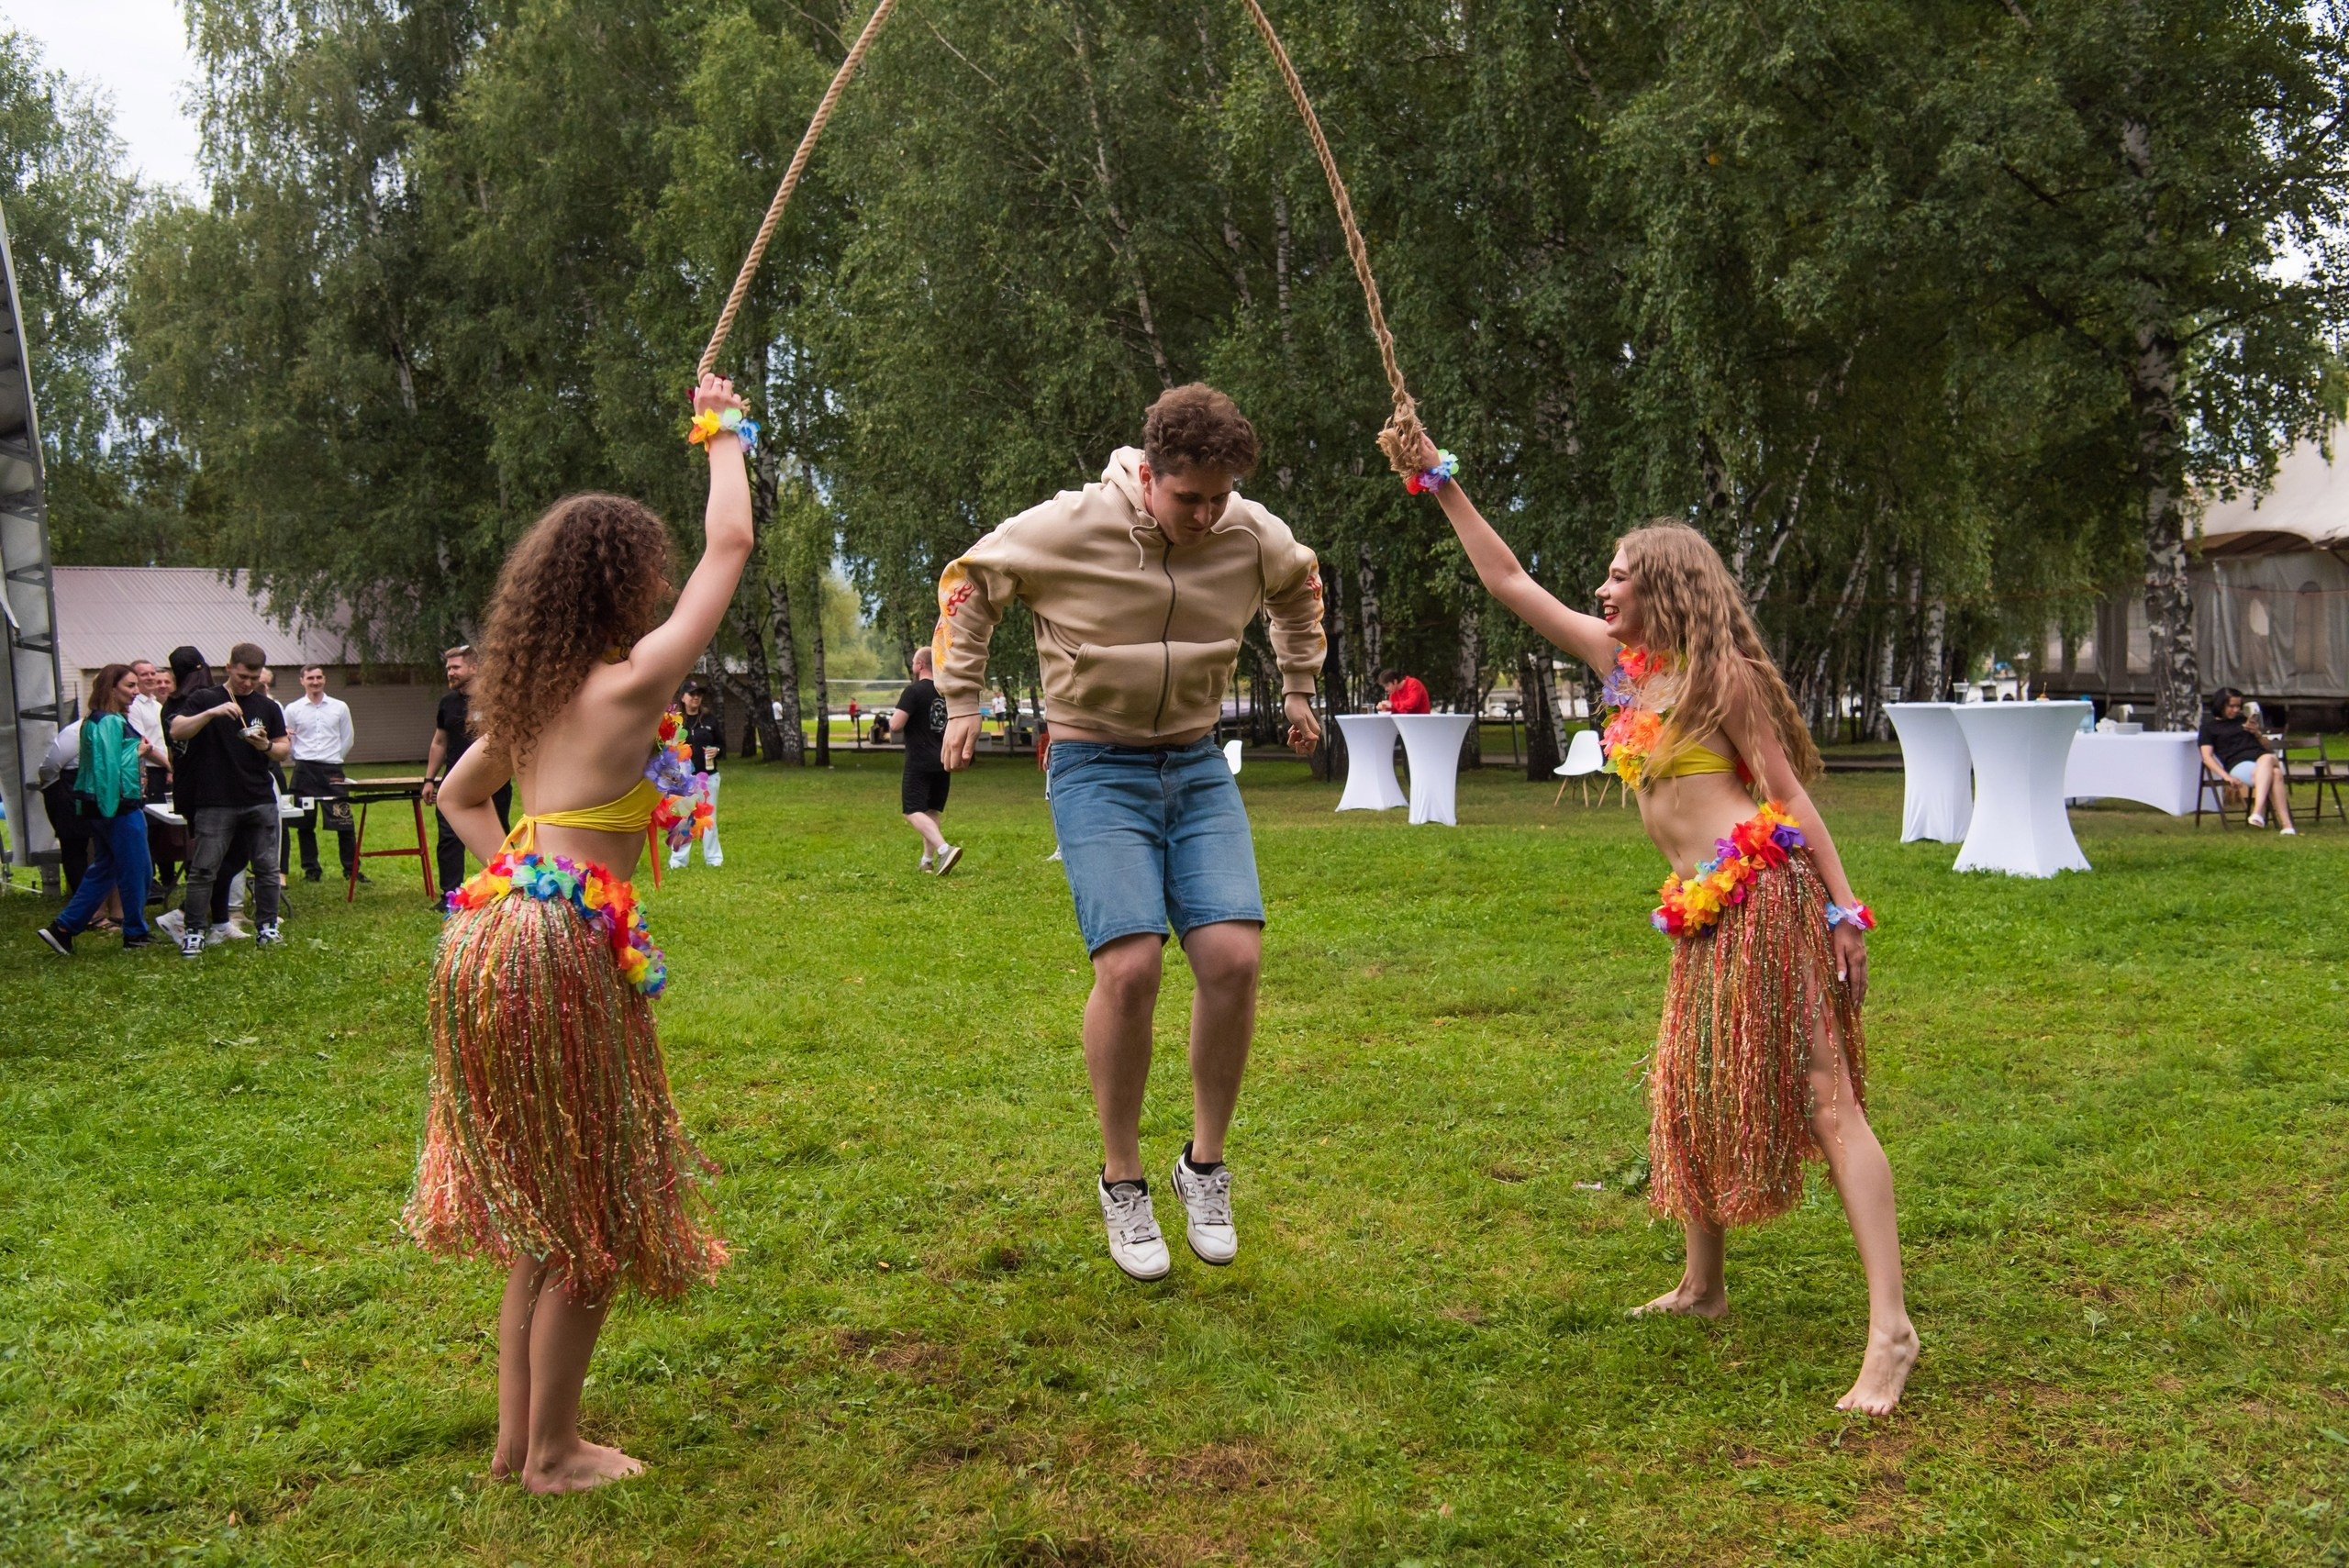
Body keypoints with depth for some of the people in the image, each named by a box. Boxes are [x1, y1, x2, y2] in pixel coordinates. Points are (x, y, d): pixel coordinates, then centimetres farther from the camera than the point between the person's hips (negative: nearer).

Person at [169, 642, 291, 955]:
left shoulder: (268, 708, 12)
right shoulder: (204, 700, 3)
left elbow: (283, 752, 14)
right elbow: (177, 732, -11)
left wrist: (266, 746, -9)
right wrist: (212, 713, -23)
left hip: (260, 802, 3)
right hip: (215, 803, -3)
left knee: (267, 868, 3)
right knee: (204, 869, -4)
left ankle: (266, 928, 12)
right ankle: (192, 933, 2)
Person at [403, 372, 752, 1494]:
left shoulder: (532, 694, 13)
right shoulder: (630, 685, -10)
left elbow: (459, 794, 29)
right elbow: (730, 544, -3)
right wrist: (722, 430, 11)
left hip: (494, 933, 8)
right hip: (562, 951, -8)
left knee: (543, 1212, 19)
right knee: (589, 1213, 6)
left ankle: (516, 1435, 28)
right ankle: (552, 1454, 17)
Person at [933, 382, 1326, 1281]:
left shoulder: (1255, 538, -4)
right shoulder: (1068, 529, -14)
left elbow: (1301, 588, 22)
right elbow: (969, 585, 4)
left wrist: (1298, 687, 26)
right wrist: (962, 701, 5)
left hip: (1198, 768, 3)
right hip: (1096, 767, -3)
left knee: (1234, 956, -13)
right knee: (1130, 964, -19)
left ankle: (1206, 1165, 8)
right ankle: (1121, 1182, 2)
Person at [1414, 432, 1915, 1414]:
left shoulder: (1715, 670, -5)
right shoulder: (1618, 660, 16)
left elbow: (1788, 789, -7)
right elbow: (1509, 581, 19)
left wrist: (1843, 908, -12)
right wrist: (1441, 484, 17)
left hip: (1760, 887, -8)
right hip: (1705, 909, 8)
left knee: (1824, 1096, -12)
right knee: (1689, 1090, 14)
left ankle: (1890, 1329, -15)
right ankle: (1702, 1285, 30)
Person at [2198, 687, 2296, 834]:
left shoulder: (2243, 721, 30)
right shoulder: (2209, 727, 16)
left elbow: (2267, 747, 30)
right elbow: (2207, 757, 2)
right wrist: (2226, 776, -15)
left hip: (2262, 757, 3)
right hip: (2239, 764, -3)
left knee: (2267, 758, -38)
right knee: (2274, 775, -36)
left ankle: (2258, 812, -54)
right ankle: (2286, 825, -49)